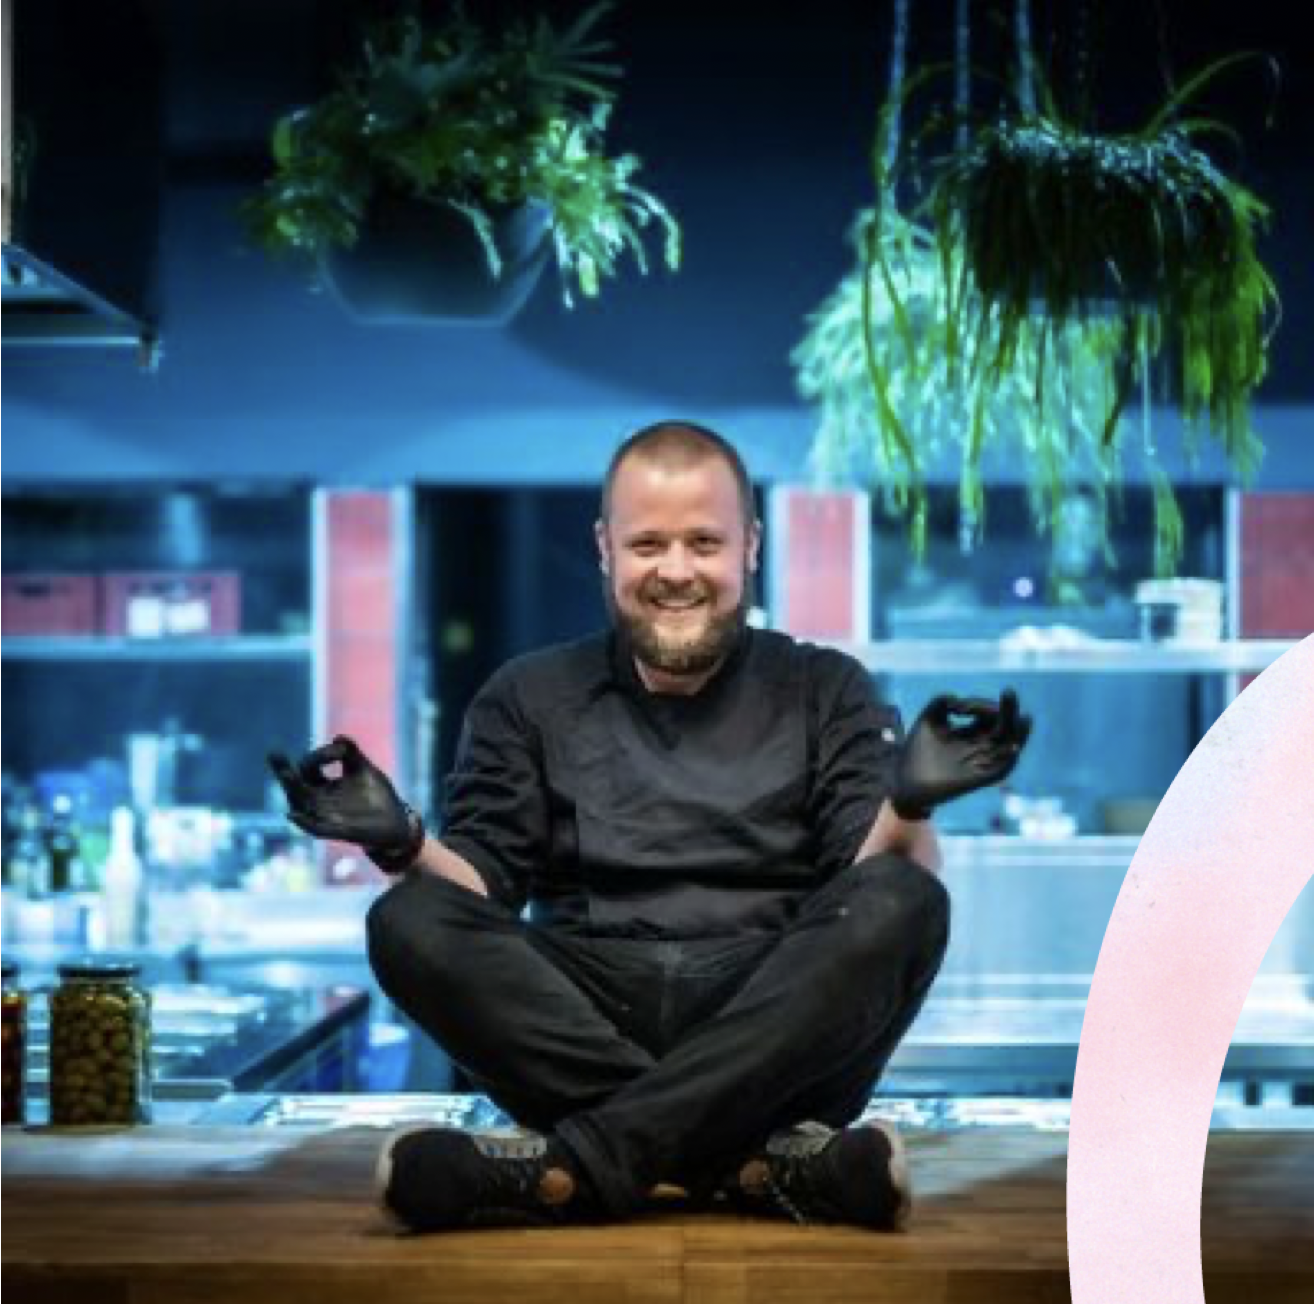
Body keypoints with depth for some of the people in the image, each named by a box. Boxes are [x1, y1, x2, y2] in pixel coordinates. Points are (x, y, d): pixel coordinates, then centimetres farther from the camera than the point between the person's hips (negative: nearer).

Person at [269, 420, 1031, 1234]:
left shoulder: (826, 693, 15)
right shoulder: (529, 699, 19)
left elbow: (879, 899, 2)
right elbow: (483, 892, 9)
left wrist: (907, 807, -20)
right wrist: (403, 843, -12)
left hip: (777, 1034, -1)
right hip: (584, 1023, 1)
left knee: (903, 903, -28)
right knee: (410, 922, -25)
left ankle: (580, 1163, -32)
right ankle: (768, 1163, -33)